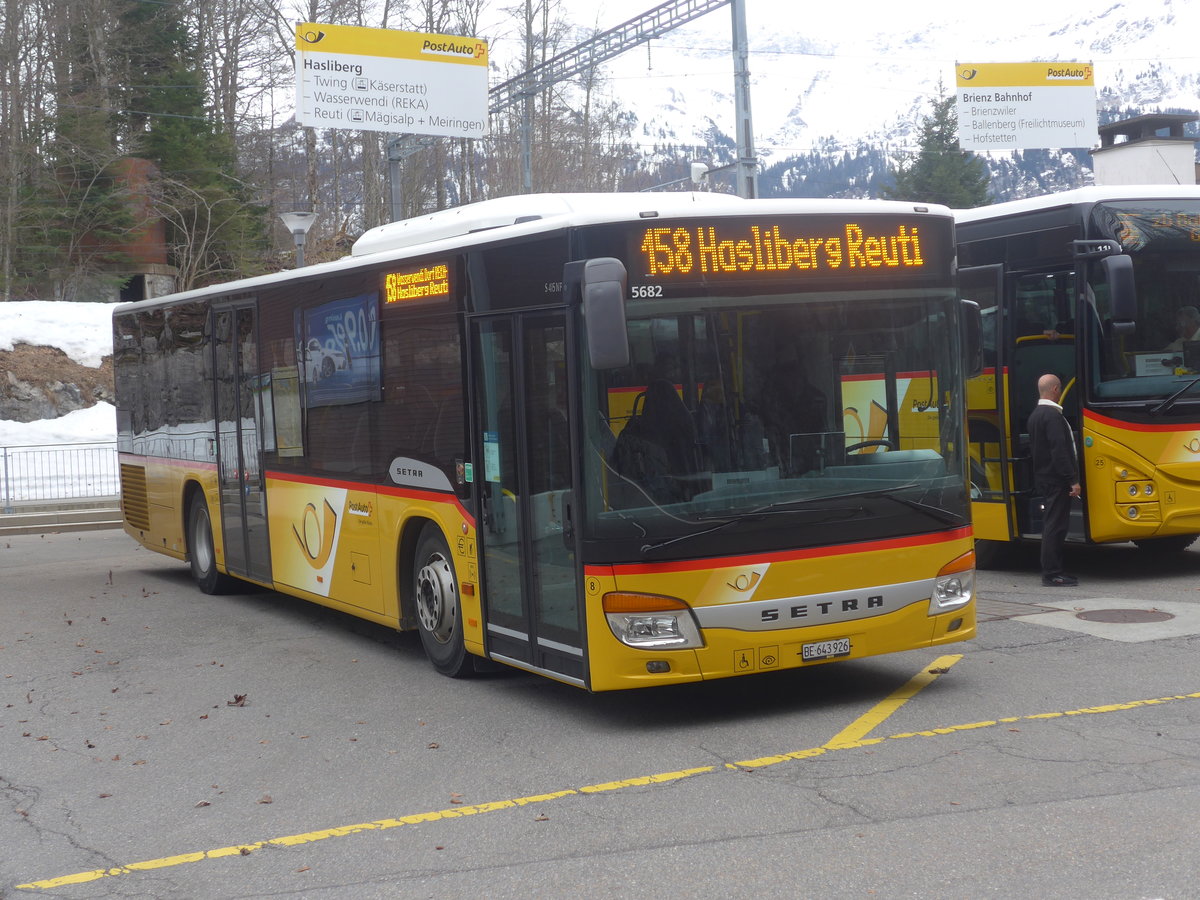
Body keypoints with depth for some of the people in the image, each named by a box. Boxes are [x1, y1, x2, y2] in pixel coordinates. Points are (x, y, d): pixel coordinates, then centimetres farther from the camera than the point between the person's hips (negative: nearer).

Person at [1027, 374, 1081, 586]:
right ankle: (1051, 574, -7)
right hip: (1056, 480, -10)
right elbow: (1059, 451, -22)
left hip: (1043, 479, 10)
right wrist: (1073, 479, -21)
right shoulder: (1052, 415, -16)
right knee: (1055, 525, -8)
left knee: (1052, 525, 14)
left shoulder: (1035, 415, 16)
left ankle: (1053, 571, 19)